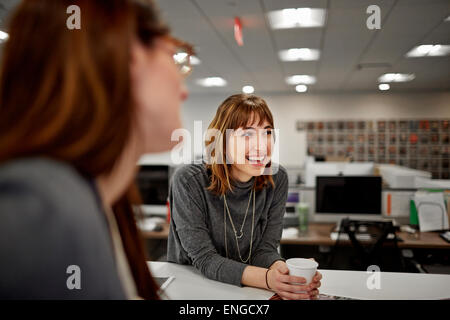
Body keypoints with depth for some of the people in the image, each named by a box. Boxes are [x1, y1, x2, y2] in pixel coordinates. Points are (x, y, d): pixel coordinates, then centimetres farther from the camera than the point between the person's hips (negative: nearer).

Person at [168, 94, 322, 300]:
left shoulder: (277, 179, -6)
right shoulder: (189, 182, -17)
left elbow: (265, 249, -5)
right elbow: (205, 260, -19)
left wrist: (282, 270, -27)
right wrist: (267, 278, -33)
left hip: (248, 291, 3)